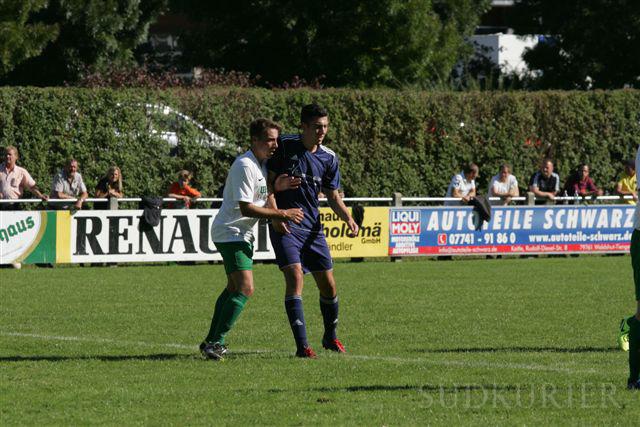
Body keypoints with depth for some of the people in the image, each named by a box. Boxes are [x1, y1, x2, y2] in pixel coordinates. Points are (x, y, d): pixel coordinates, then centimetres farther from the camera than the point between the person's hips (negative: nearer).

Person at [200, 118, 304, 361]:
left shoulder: (261, 164, 11)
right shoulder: (245, 166, -20)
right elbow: (245, 207, -25)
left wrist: (276, 188, -2)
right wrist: (283, 214, -22)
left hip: (241, 234, 11)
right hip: (230, 233, -11)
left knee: (234, 287, 19)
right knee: (245, 288, -20)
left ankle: (211, 342, 27)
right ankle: (215, 343, -20)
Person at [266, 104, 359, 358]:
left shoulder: (329, 158, 5)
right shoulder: (285, 146, -6)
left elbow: (333, 196, 13)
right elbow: (268, 182, -2)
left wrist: (348, 219, -5)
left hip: (312, 227, 5)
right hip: (285, 225, -4)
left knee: (328, 286, 6)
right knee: (295, 277, -19)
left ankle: (330, 337, 30)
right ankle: (302, 345, -20)